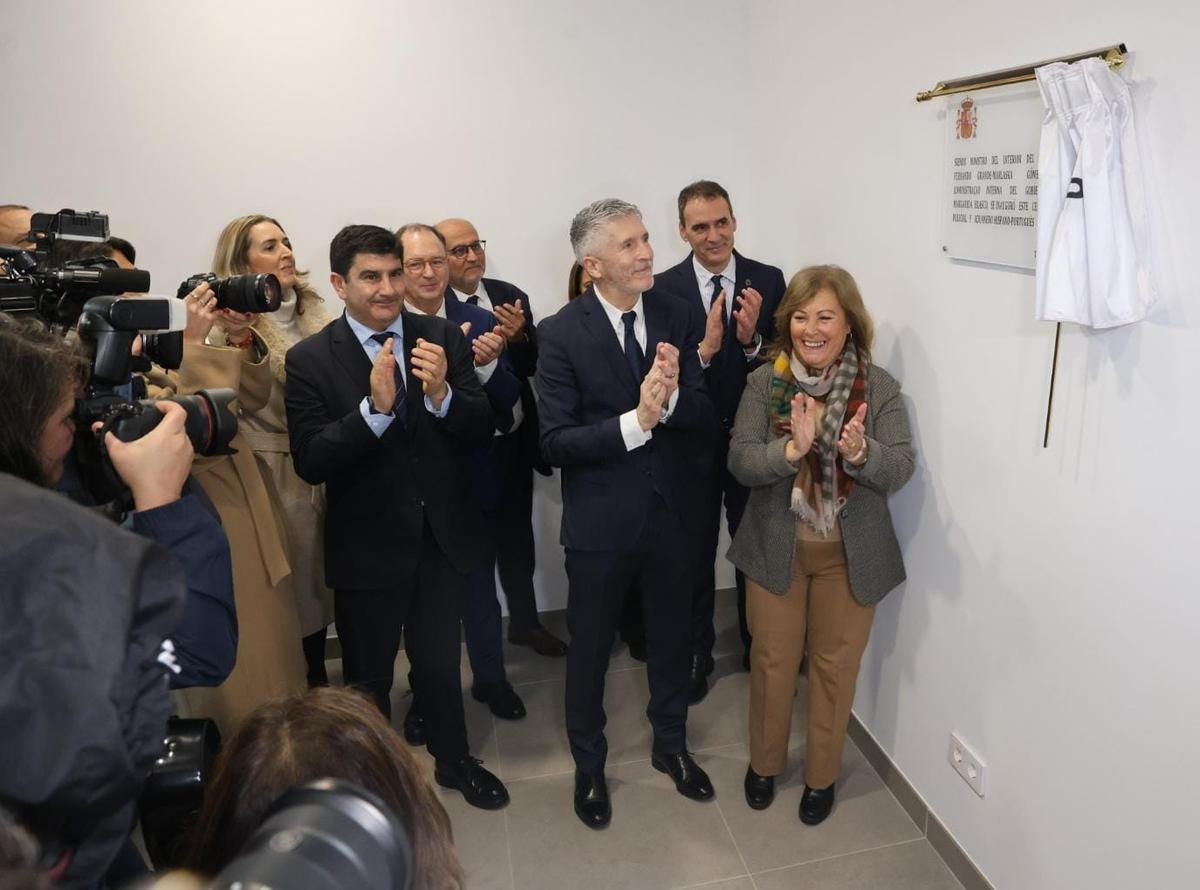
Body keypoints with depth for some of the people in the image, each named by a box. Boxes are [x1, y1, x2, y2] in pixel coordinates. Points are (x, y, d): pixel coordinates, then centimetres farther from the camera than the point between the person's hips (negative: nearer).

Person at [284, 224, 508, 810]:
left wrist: (441, 394, -26)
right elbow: (310, 463, -17)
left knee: (440, 663, 20)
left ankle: (453, 759, 45)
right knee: (368, 676, 18)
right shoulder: (309, 360, -11)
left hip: (442, 536, 2)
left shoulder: (442, 338, -4)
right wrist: (374, 407, -30)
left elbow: (482, 429, -6)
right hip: (367, 544, -1)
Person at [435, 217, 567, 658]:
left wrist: (519, 337, -20)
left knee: (517, 537, 18)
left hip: (514, 440, 4)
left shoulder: (510, 296, 1)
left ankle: (525, 622, 37)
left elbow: (533, 364, 0)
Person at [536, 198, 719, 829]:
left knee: (671, 638, 21)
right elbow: (555, 442, -19)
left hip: (668, 511, 4)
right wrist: (635, 421, -31)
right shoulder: (562, 333, -15)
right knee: (589, 650, 15)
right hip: (600, 518, -3)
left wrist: (671, 397, -28)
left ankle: (670, 745, 47)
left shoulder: (677, 319, -4)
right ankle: (589, 766, 41)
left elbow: (704, 418, -6)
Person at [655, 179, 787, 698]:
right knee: (695, 553, 15)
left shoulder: (768, 281, -6)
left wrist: (752, 340, -26)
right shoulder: (663, 288, -9)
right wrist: (703, 350, -30)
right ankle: (696, 654, 36)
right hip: (693, 442, -1)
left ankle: (758, 649, 41)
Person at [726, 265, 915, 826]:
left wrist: (858, 451, -34)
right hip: (776, 549, 0)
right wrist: (792, 448, -33)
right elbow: (740, 463, -15)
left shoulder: (880, 388, -8)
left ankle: (822, 775, 38)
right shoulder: (764, 383, -8)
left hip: (851, 554, 0)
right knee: (772, 661, 15)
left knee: (835, 665, 15)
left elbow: (900, 469, -14)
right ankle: (764, 763, 40)